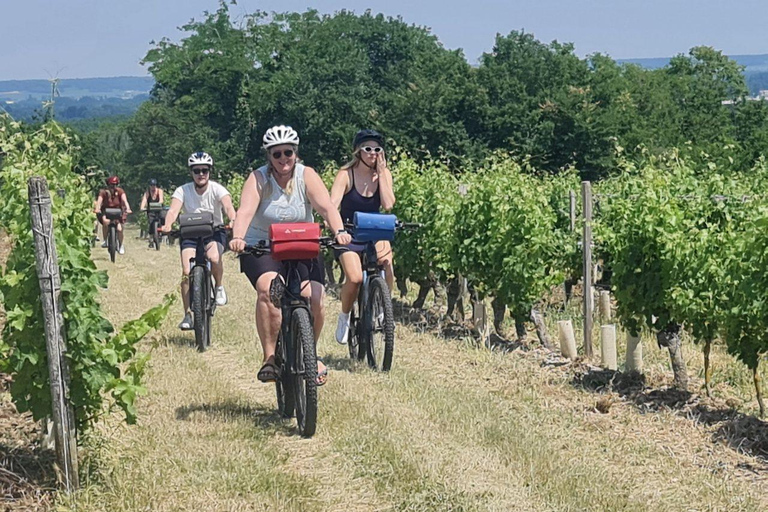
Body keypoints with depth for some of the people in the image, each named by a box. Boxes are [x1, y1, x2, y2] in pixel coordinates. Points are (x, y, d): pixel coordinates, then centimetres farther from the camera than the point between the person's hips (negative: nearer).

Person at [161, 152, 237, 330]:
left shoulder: (217, 189, -11)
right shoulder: (183, 191, -9)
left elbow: (228, 206, -28)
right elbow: (173, 210, -24)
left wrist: (233, 221, -51)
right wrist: (167, 226, -46)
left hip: (214, 232, -1)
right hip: (190, 234, 1)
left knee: (214, 257, -33)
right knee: (187, 273, -16)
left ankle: (219, 287, -3)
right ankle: (188, 315, -6)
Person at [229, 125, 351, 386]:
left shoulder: (306, 176, -6)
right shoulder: (259, 179, -9)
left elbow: (326, 207, -20)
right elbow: (245, 211, -24)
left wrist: (339, 231, -40)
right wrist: (238, 238, -45)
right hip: (262, 248, -2)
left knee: (314, 300, -17)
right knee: (268, 289, -31)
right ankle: (270, 357, -25)